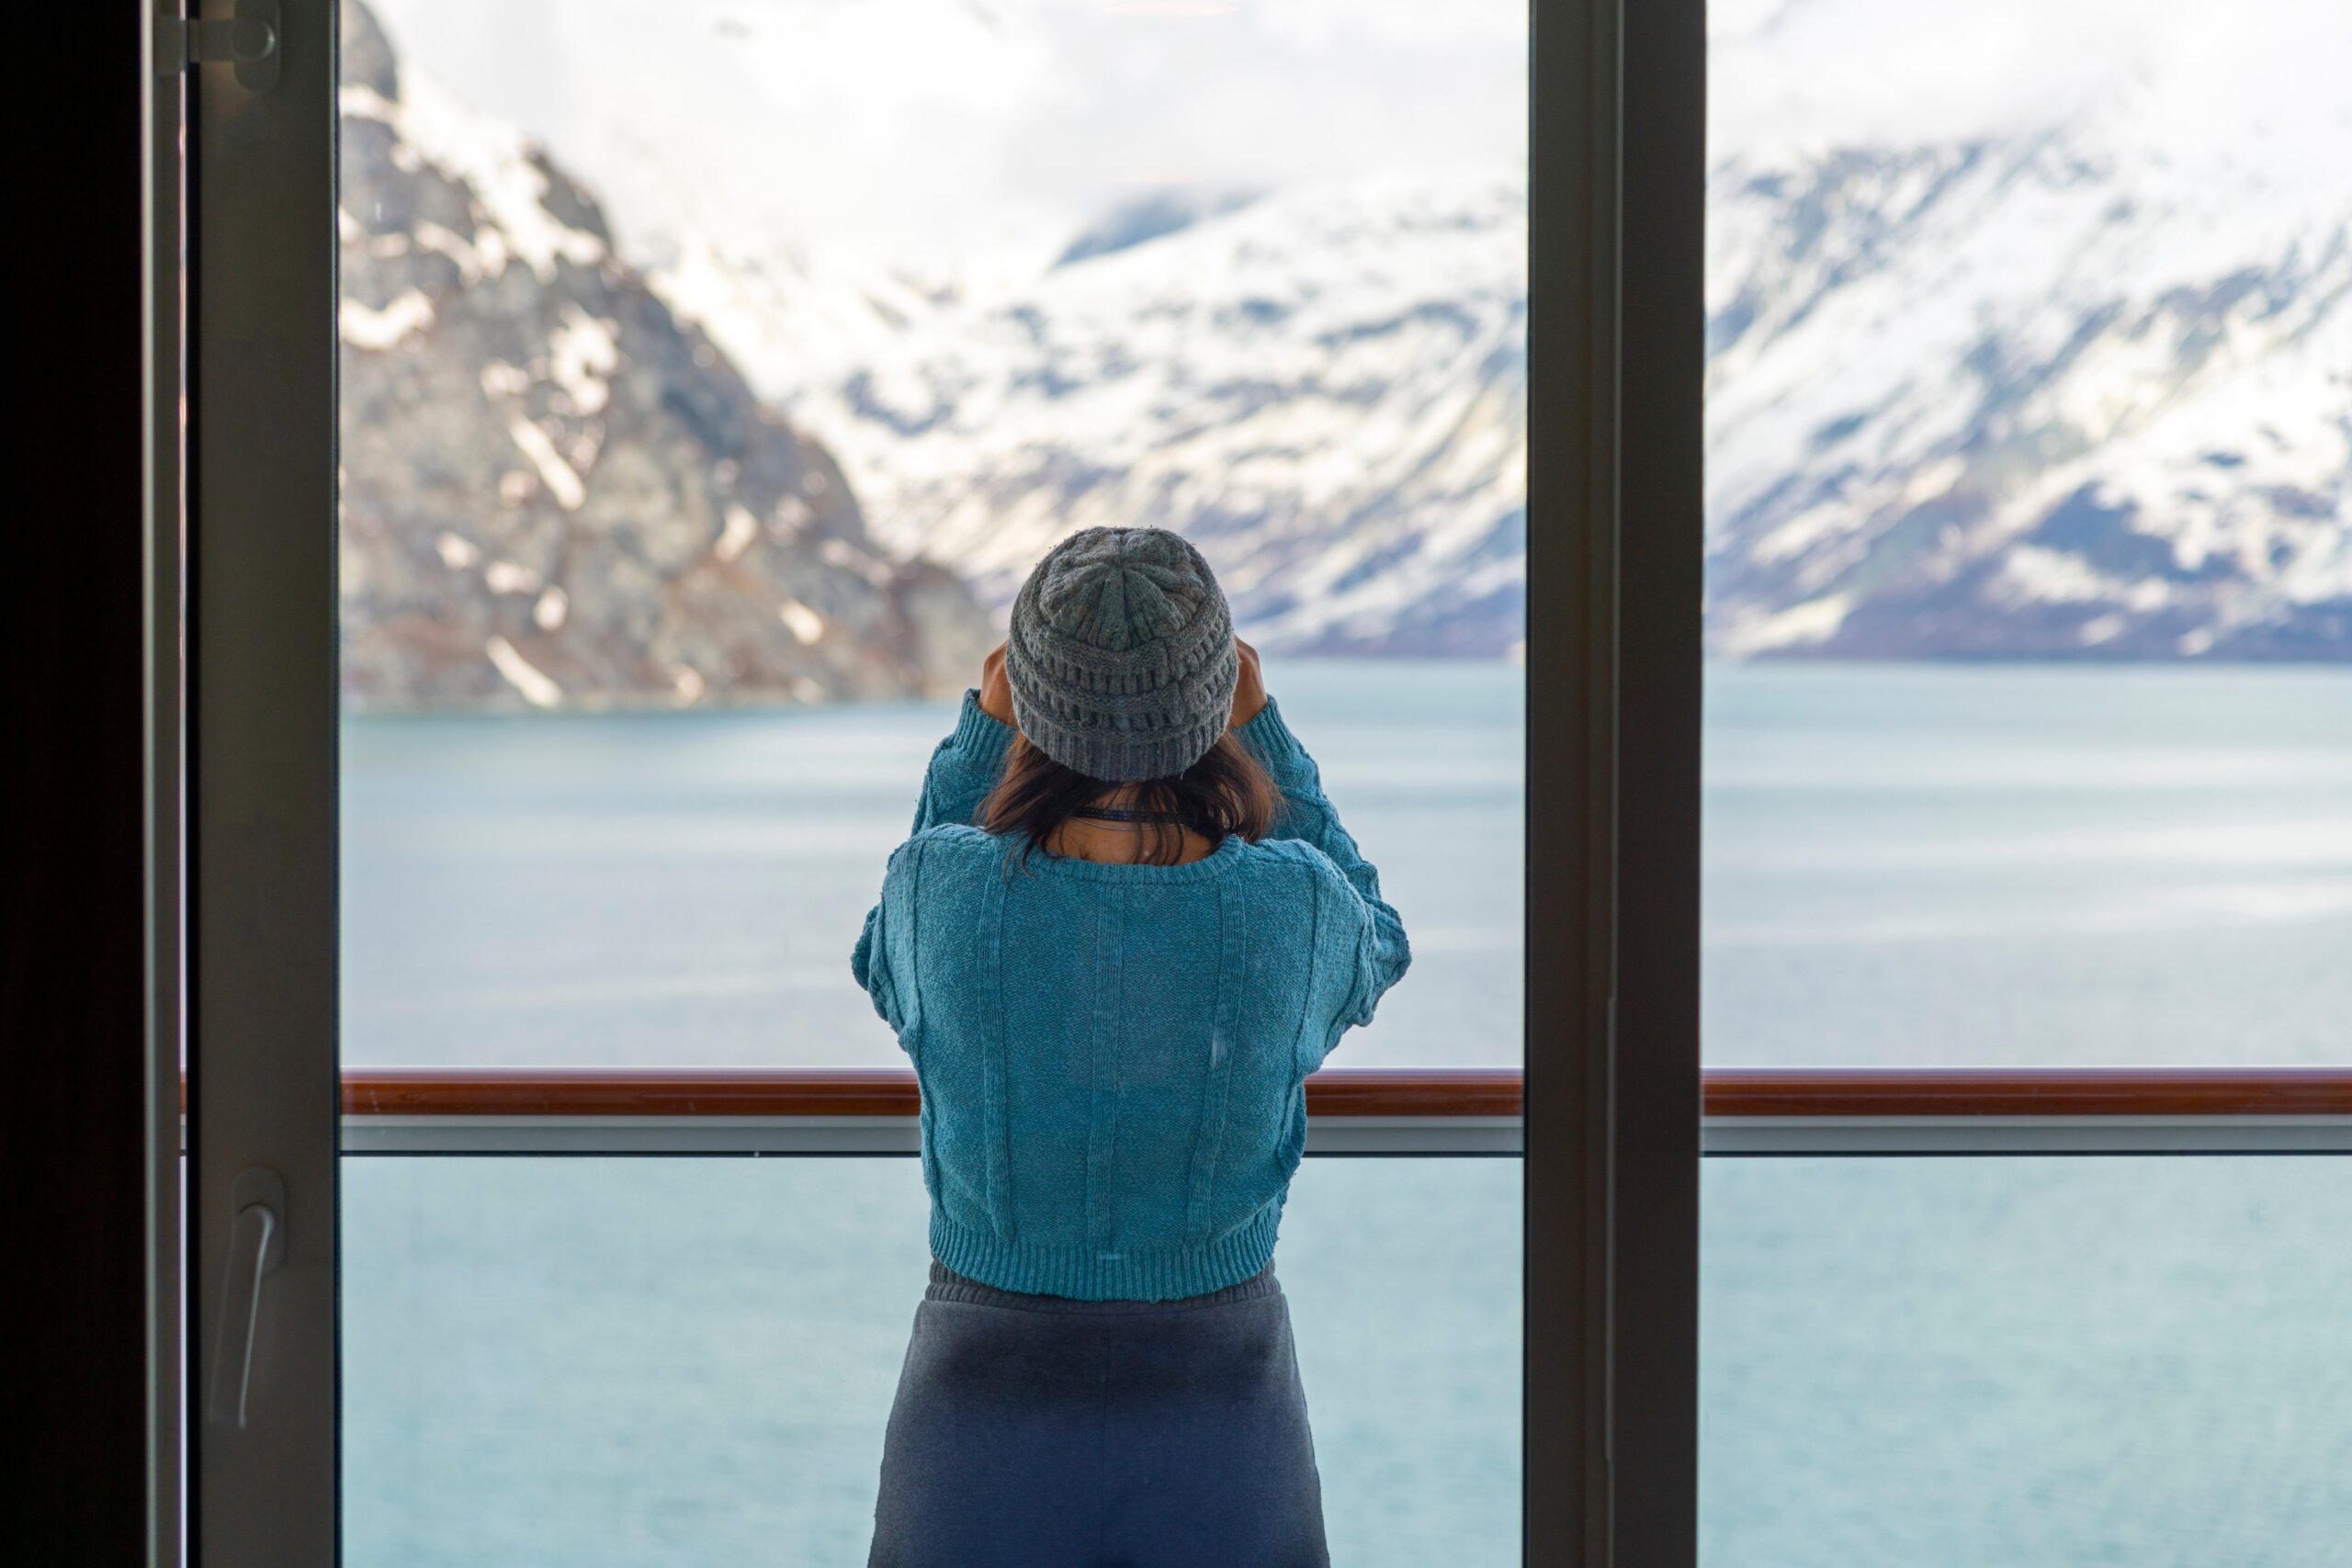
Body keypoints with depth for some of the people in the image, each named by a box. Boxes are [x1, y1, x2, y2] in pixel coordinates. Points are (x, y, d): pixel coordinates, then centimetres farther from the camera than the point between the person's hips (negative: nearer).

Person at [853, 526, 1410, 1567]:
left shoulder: (941, 887, -18)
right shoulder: (1290, 906, -17)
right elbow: (1371, 950, 10)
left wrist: (977, 735, 3)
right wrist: (1260, 731, 4)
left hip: (988, 1391, 0)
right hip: (1220, 1399, 0)